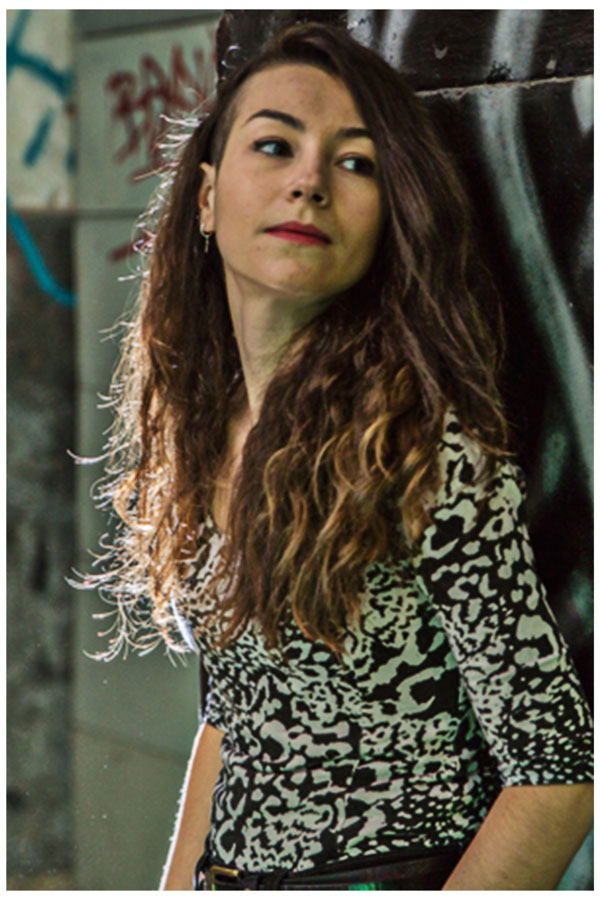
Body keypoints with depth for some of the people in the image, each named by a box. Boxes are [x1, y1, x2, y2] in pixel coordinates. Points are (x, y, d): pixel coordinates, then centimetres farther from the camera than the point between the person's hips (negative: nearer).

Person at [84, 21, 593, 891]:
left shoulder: (430, 452, -21)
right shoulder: (195, 434, 1)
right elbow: (232, 712, 10)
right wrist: (178, 889, 3)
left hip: (396, 873, -6)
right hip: (229, 879, 6)